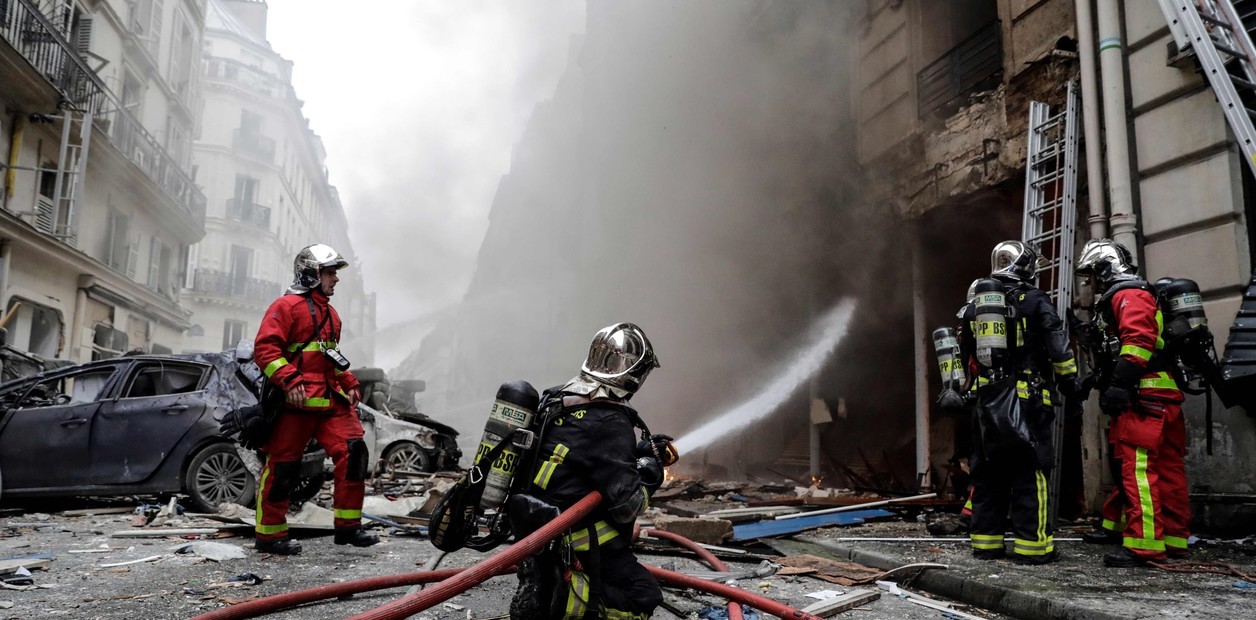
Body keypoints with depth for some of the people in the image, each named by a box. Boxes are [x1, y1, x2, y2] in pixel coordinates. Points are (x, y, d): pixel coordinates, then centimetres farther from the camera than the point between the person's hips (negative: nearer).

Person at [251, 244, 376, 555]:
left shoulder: (330, 314, 22)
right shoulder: (287, 306, -5)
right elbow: (265, 347, -14)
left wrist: (349, 384, 19)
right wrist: (289, 381, -23)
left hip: (331, 400, 8)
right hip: (297, 401, -8)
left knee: (353, 452, -2)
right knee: (282, 465, 0)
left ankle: (348, 526, 6)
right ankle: (269, 534, 13)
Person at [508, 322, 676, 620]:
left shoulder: (555, 400, 3)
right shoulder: (608, 422, -22)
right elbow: (627, 505, -19)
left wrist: (640, 451, 10)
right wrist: (650, 470, -2)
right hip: (577, 548, -8)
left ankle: (541, 590, 10)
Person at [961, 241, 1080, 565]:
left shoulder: (974, 304, 14)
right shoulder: (1035, 301, -4)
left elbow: (966, 351, 20)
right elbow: (1058, 347, -7)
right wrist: (1069, 382, 4)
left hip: (987, 399, 6)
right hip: (1027, 399, -6)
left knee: (988, 471, 10)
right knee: (1031, 472, -2)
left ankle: (985, 542, 14)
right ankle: (1032, 545, -1)